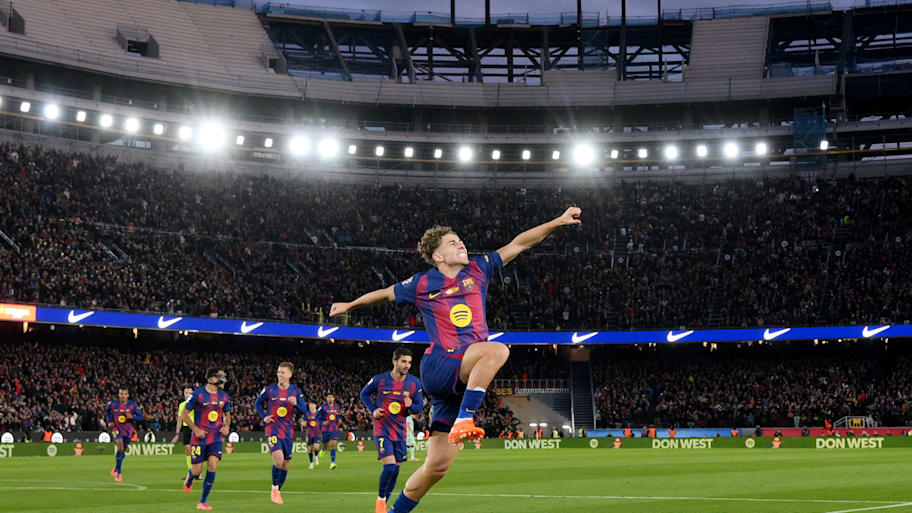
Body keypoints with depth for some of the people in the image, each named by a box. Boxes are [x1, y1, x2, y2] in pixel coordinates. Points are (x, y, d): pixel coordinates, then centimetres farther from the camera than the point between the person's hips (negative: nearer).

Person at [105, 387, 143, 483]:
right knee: (120, 447, -26)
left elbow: (140, 417, -3)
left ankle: (116, 467, 42)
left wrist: (132, 417, -22)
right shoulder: (113, 403, -5)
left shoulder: (132, 405, -8)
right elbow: (107, 411, 16)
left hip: (128, 430, 2)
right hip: (117, 429, -2)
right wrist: (109, 421, 3)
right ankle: (119, 473, -17)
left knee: (123, 451, 11)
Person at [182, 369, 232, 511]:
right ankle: (190, 478, 40)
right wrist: (195, 429, -12)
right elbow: (184, 414, -3)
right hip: (199, 437, -3)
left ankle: (203, 502, -3)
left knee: (212, 466, -12)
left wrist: (227, 426, 1)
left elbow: (227, 414, 21)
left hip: (216, 437, 3)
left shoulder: (224, 396, 6)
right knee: (197, 471, -1)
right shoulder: (198, 394, -9)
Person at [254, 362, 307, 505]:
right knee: (278, 460, -22)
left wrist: (296, 404, -21)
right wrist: (264, 417, -3)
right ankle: (274, 488, 0)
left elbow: (304, 410, -1)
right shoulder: (269, 390, -2)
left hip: (288, 432, 3)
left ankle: (278, 491, 27)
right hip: (273, 430, -3)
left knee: (285, 464, 9)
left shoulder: (296, 391, 1)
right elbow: (257, 403, 12)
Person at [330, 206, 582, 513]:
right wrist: (351, 305, 34)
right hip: (438, 369, -4)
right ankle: (464, 421, -31)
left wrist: (558, 222, 4)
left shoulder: (478, 270, 12)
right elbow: (385, 294, 23)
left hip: (466, 378, 4)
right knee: (497, 349, -32)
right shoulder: (422, 285, 5)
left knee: (438, 465, 3)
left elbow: (518, 244, 11)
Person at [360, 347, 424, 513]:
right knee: (389, 466, -17)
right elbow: (364, 394, 8)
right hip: (382, 430, -4)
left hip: (400, 431, 4)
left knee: (396, 469, 7)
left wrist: (410, 406, -14)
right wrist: (373, 410, -6)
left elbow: (419, 406, 9)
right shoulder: (379, 380, -9)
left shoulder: (414, 383, -1)